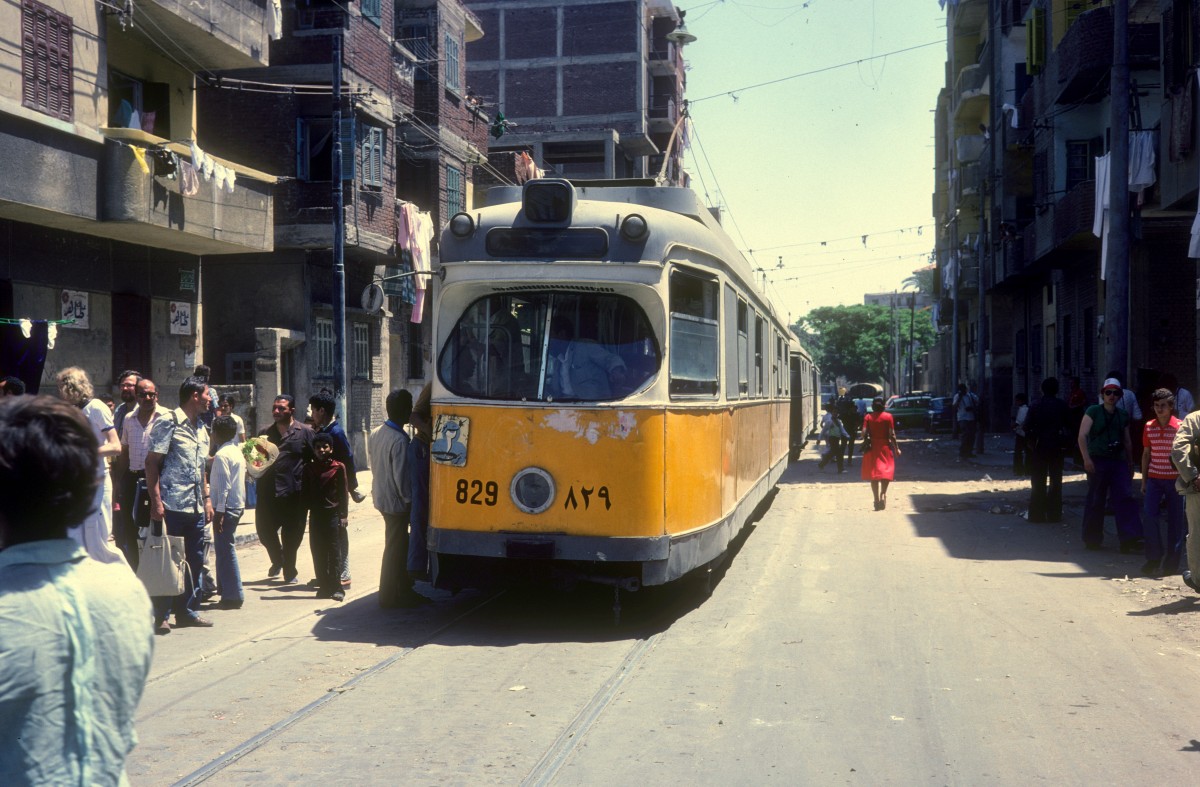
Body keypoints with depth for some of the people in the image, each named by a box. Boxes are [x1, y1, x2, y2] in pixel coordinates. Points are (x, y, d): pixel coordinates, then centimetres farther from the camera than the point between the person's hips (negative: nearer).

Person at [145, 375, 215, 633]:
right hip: (171, 505, -8)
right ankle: (161, 615, 4)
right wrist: (156, 501, -16)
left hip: (196, 506, 8)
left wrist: (207, 499, 17)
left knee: (195, 561, 11)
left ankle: (188, 610, 21)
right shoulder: (168, 422, -6)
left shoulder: (202, 429, 18)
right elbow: (152, 462, -10)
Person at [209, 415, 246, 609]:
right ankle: (226, 590, 23)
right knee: (226, 549, 16)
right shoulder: (237, 452, 12)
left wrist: (219, 512, -19)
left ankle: (233, 596, -3)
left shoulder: (222, 456, -15)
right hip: (238, 504, 10)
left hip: (226, 507, -10)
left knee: (226, 550, -5)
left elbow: (224, 486, -20)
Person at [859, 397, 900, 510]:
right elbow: (892, 434, -7)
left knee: (873, 474, 7)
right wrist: (896, 448, 0)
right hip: (885, 446, -2)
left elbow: (864, 433, -9)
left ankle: (877, 499, 6)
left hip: (872, 448, 2)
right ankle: (883, 494, -19)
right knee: (886, 472, 3)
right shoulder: (888, 416, -4)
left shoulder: (868, 417, 0)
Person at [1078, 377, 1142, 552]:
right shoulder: (1093, 412, 0)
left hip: (1118, 461, 4)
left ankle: (1129, 539, -10)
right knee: (1095, 501, 2)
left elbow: (1127, 442, 22)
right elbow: (1082, 436, -8)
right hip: (1097, 461, -4)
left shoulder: (1123, 416, 14)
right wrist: (1086, 458, -19)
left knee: (1125, 497, -8)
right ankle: (1092, 539, 13)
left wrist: (1130, 464, 21)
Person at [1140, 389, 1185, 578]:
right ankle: (1154, 558, 3)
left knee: (1175, 521, 1)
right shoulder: (1149, 427, 6)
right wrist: (1143, 480, 11)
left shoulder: (1180, 427, -4)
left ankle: (1171, 563, 10)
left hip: (1175, 480, -3)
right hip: (1154, 479, 3)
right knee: (1148, 515, -9)